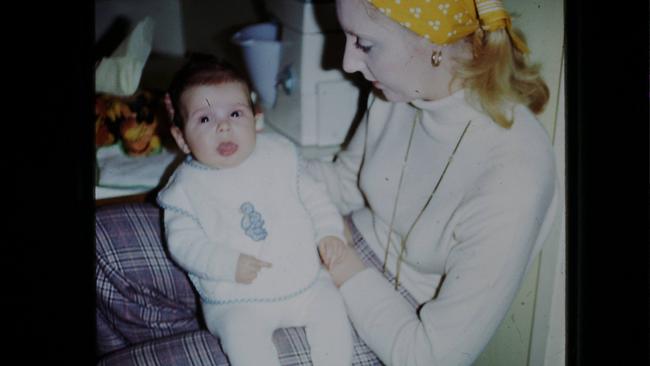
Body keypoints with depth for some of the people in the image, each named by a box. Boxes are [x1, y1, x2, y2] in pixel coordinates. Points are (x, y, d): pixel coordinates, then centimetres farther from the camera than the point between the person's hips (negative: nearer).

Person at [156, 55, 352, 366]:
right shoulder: (187, 186, -5)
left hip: (303, 279, 3)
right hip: (235, 299, -3)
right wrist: (229, 264, -23)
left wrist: (329, 231, -2)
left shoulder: (280, 154, 4)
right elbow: (183, 241, -10)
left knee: (331, 306, -15)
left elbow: (311, 195, 13)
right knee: (241, 330, -28)